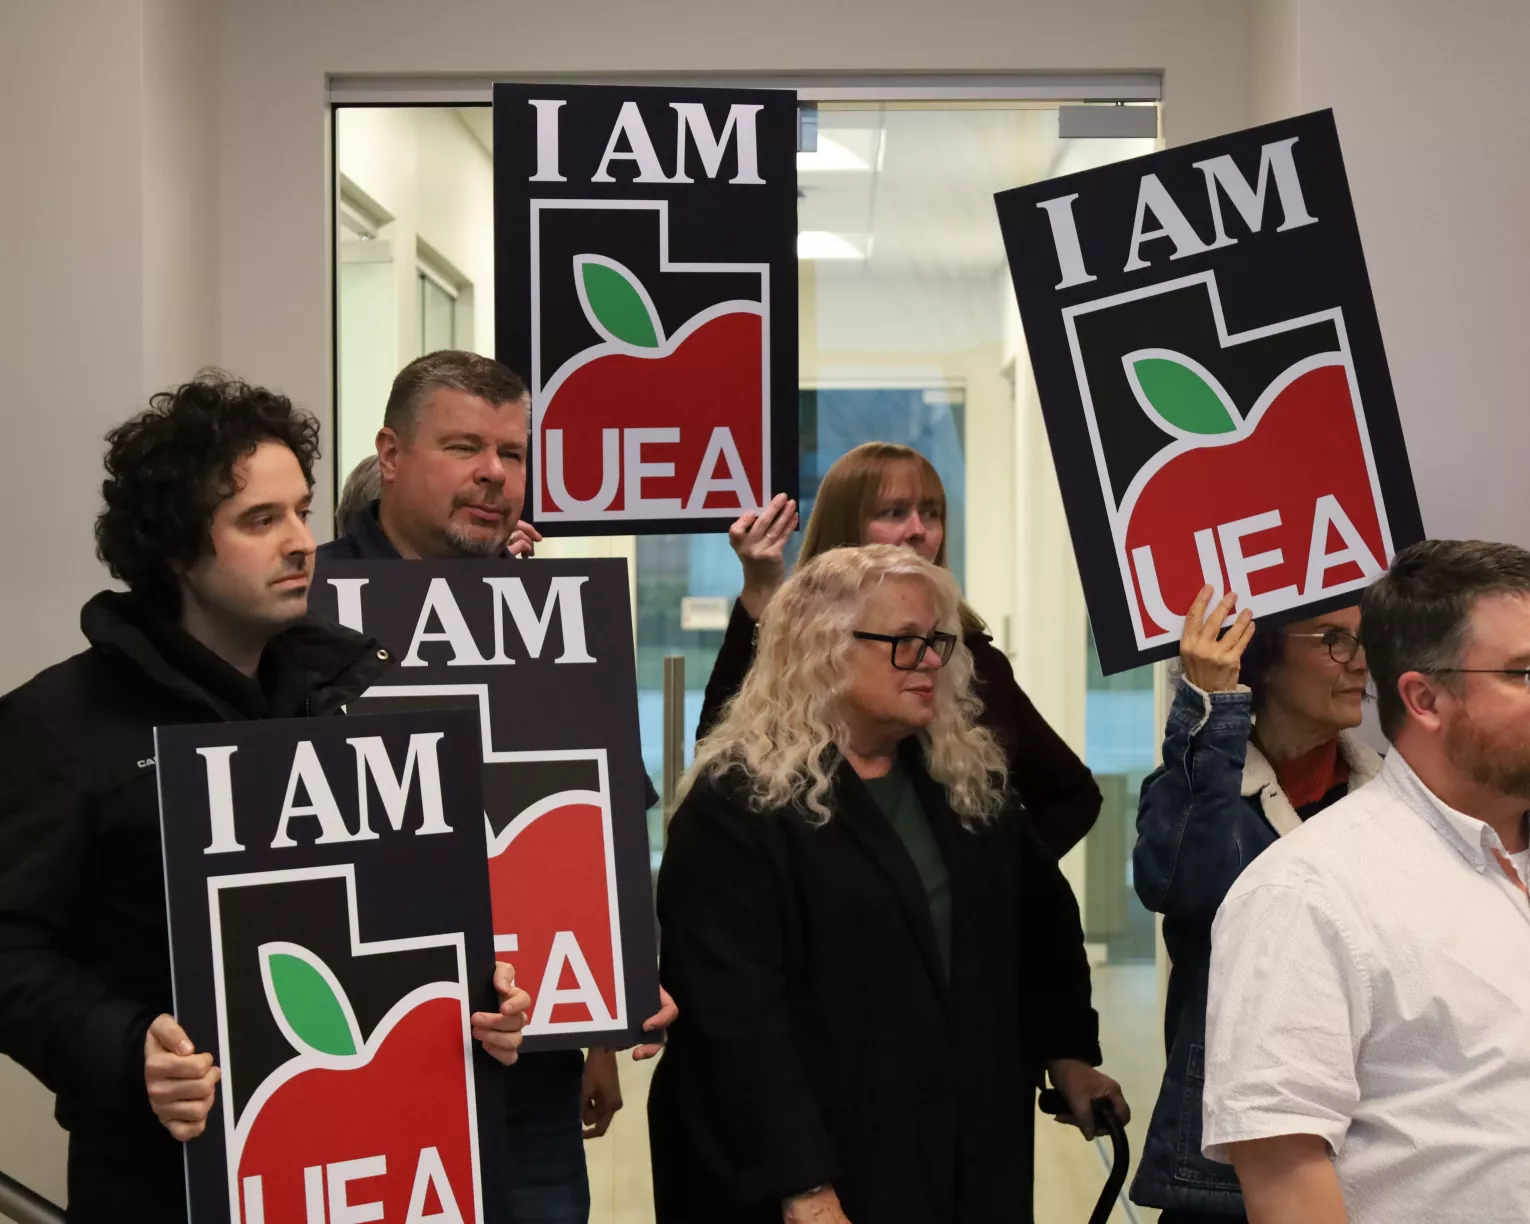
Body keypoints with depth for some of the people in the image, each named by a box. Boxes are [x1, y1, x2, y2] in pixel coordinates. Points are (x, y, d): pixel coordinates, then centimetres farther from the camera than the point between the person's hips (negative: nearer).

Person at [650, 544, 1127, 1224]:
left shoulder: (966, 780, 9)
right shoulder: (739, 803, -13)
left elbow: (1044, 919, 24)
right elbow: (736, 1015, -19)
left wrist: (1067, 1051, 17)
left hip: (971, 1157, 6)